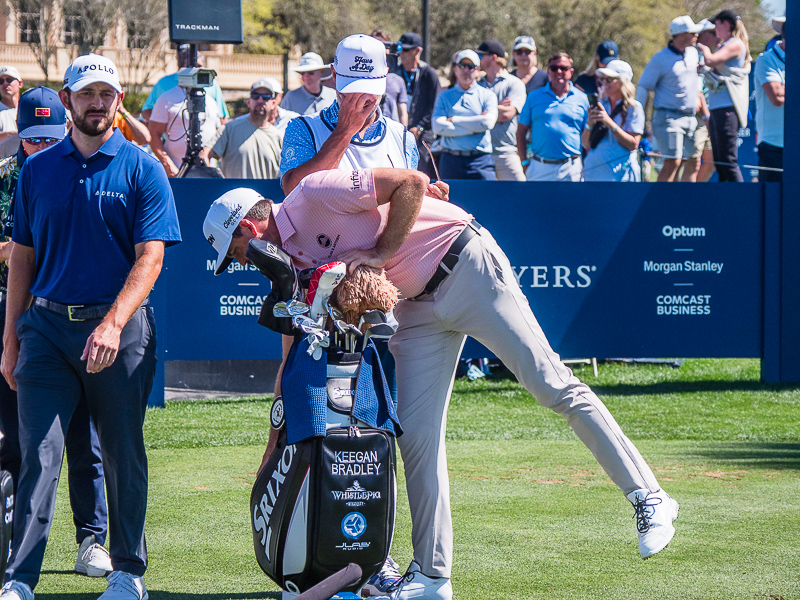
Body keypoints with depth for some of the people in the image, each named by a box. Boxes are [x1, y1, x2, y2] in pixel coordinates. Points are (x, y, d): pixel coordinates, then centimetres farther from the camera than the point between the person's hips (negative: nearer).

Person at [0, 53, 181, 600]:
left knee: (123, 453, 6)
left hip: (121, 327, -2)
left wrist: (113, 324, -20)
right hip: (47, 325, 2)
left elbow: (150, 256, -7)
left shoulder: (142, 169, 1)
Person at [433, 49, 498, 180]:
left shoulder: (487, 96, 11)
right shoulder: (444, 97, 13)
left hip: (480, 160, -1)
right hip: (451, 159, 1)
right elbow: (438, 127, -3)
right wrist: (473, 129, -6)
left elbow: (488, 122, -8)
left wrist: (454, 120, -3)